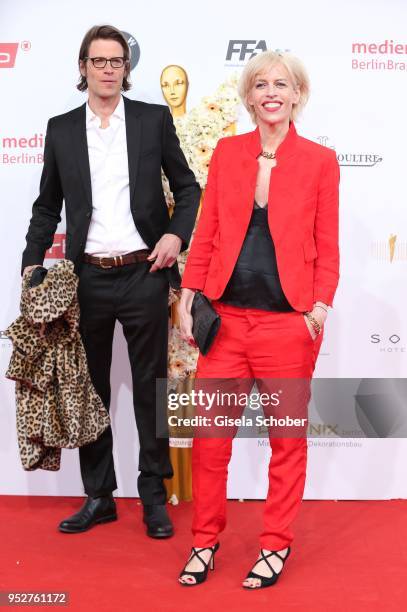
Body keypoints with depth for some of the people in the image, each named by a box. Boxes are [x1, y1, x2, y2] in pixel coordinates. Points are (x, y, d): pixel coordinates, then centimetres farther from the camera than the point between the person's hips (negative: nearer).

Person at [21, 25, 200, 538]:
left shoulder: (155, 119, 3)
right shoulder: (61, 129, 8)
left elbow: (187, 188, 7)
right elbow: (47, 205, 12)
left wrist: (176, 234, -9)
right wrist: (33, 262, 2)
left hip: (144, 275, -2)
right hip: (87, 278, 2)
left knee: (151, 388, 5)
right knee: (91, 389, 10)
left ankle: (153, 496, 19)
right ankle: (98, 496, 24)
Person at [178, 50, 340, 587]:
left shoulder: (320, 161, 2)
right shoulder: (227, 152, 8)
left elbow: (327, 247, 2)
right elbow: (207, 233, 8)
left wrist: (321, 307, -9)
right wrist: (189, 294, 0)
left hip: (287, 321, -2)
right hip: (225, 317, 2)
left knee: (287, 436, 8)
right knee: (210, 434, 5)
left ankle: (276, 544, 24)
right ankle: (206, 539, 23)